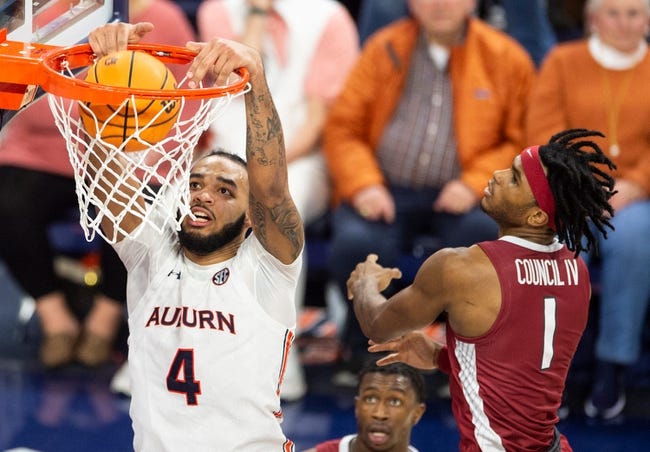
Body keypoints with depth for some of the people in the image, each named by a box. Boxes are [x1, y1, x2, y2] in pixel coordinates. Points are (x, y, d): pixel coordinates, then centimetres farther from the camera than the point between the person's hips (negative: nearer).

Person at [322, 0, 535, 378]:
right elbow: (343, 127, 8)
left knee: (484, 232, -35)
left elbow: (520, 142, 5)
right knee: (355, 244, -31)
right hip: (388, 189, 1)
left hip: (456, 195, -1)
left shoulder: (505, 58, 6)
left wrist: (474, 184, -12)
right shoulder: (385, 49, 10)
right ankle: (363, 343, -1)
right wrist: (364, 184, -9)